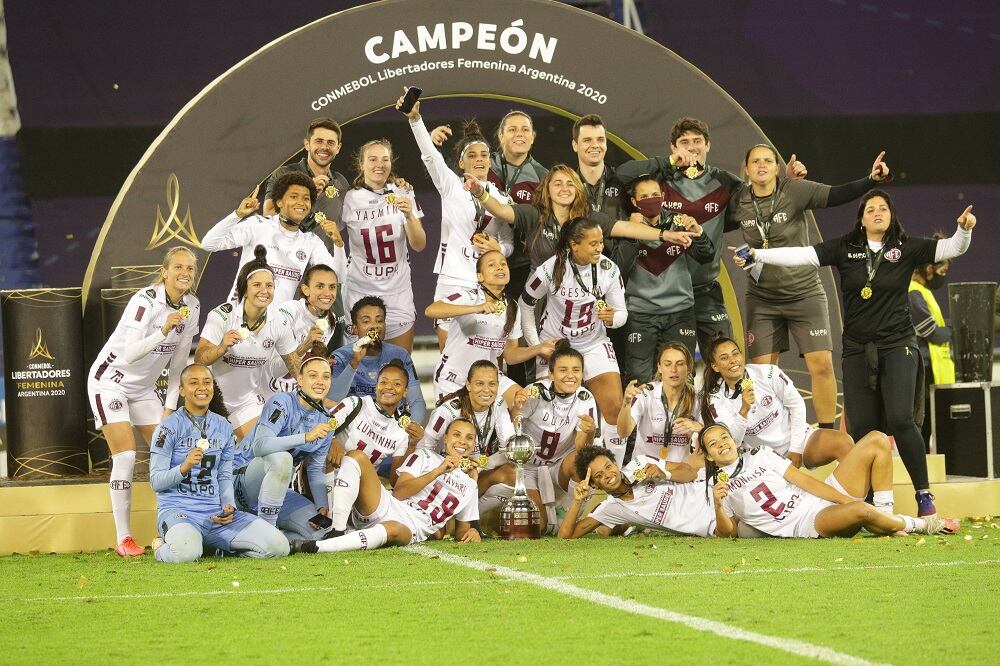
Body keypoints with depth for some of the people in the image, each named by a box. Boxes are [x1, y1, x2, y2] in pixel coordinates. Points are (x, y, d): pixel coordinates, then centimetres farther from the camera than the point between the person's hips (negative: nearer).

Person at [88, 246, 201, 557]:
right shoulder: (145, 300, -24)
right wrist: (163, 331, -45)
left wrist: (170, 406, 1)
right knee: (125, 456, -14)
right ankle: (123, 539, -8)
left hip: (144, 387, 7)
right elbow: (129, 354, -33)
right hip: (111, 381, -7)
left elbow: (179, 361, 4)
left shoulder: (192, 306, -4)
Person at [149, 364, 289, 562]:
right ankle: (162, 547, -1)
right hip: (177, 509, -5)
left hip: (215, 513, 6)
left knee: (279, 546, -12)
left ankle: (213, 545, 12)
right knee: (186, 552, -41)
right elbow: (156, 482, -5)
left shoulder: (223, 428, 15)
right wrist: (184, 467, -24)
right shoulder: (170, 427, -2)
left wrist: (228, 506, -1)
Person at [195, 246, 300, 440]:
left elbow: (293, 363, 2)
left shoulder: (281, 320, -11)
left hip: (251, 400, 2)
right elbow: (199, 359, -23)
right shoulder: (223, 316, -20)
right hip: (217, 399, -2)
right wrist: (223, 347, -40)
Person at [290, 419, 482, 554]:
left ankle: (315, 547, -48)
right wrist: (438, 471, -5)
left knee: (393, 530, -42)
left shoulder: (469, 485, 27)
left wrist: (471, 533, 2)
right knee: (357, 456, -24)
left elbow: (461, 531, 28)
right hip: (388, 507, 0)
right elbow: (399, 492, 2)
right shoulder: (425, 457, 18)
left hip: (411, 529, 0)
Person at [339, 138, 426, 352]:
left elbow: (419, 245, -4)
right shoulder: (350, 199, -1)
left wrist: (409, 216, -20)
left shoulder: (403, 196, 1)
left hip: (398, 292, 1)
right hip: (360, 292, -1)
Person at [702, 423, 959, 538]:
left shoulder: (760, 455, 17)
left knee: (877, 441, -3)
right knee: (859, 511, -38)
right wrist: (718, 506, -18)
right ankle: (920, 525, -8)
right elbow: (727, 532, 4)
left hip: (823, 499, 6)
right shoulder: (716, 486, 9)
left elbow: (802, 480, 8)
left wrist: (846, 499, -3)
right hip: (806, 525, -6)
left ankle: (887, 516, -9)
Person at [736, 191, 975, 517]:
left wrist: (964, 229, -24)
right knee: (861, 428, -1)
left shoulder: (907, 248, 1)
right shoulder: (845, 248, 5)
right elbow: (802, 255, -1)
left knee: (900, 420, -17)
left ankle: (924, 496, -10)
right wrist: (757, 255, -9)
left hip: (897, 346, -2)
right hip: (857, 351, 3)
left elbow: (951, 248, -4)